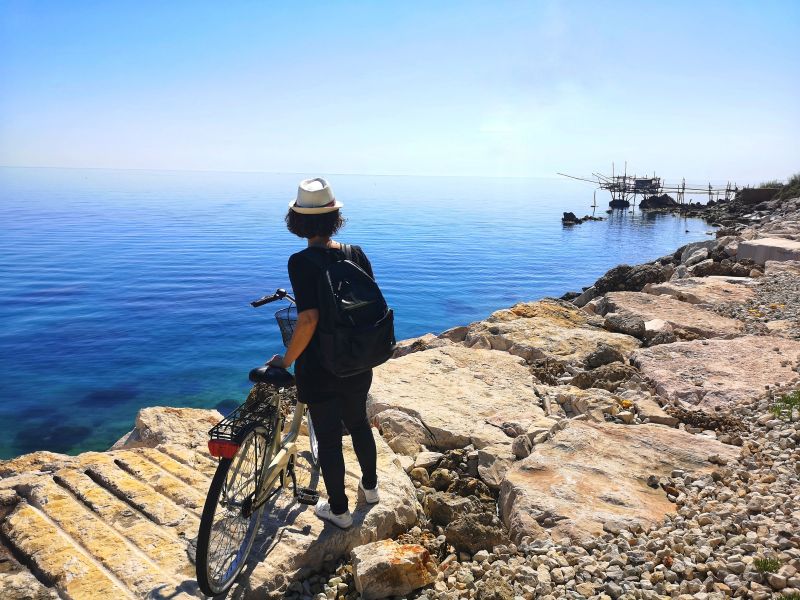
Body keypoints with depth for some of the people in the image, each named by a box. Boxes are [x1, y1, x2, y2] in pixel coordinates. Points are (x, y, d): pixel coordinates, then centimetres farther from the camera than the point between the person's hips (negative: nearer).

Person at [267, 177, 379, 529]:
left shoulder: (301, 262, -20)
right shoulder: (356, 254, -5)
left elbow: (308, 318, -29)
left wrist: (286, 360, -16)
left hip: (319, 368, -5)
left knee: (328, 438, 13)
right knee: (358, 423, 27)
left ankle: (339, 510, 31)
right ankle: (370, 487, 47)